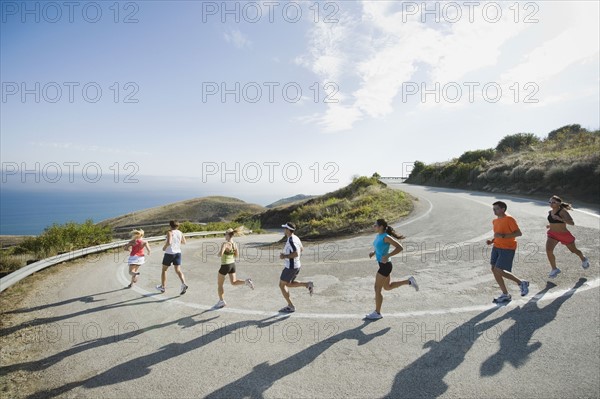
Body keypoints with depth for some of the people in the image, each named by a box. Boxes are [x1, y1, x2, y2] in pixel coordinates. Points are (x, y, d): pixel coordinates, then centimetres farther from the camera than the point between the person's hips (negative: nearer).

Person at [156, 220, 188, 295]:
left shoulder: (170, 232, -13)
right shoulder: (180, 233, 5)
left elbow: (169, 242, -26)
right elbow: (184, 242, 17)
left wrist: (164, 247, -9)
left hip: (169, 253, -5)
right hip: (178, 253, 5)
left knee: (164, 270, 15)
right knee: (178, 270, 2)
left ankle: (163, 287, 25)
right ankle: (184, 284, -20)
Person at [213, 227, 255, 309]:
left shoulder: (225, 244, -21)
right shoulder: (235, 244, 1)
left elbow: (220, 254, -32)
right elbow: (237, 255, 10)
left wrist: (219, 254, -10)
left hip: (225, 266, -7)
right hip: (232, 264, 7)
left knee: (219, 284, 13)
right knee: (234, 282, 14)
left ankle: (221, 301, 22)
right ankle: (246, 281, -10)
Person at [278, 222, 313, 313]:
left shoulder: (290, 240, -22)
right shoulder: (296, 238, 7)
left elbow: (296, 254, -30)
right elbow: (301, 249, 22)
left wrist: (285, 256, -20)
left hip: (290, 267, -9)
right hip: (296, 266, 9)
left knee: (282, 285, 5)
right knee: (288, 284, 23)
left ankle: (291, 306, 10)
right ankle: (307, 284, 9)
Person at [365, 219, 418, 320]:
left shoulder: (386, 237, -21)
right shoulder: (378, 236, 5)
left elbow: (400, 247, -23)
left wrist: (387, 256, -28)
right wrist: (373, 252, 6)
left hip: (385, 266, -10)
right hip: (383, 265, 10)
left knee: (377, 289, 2)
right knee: (387, 287, 24)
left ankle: (377, 313, 18)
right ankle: (409, 281, 27)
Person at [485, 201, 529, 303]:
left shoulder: (509, 219, -13)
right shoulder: (495, 221, 11)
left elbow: (519, 233, -17)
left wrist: (502, 235, -25)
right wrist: (492, 241, 5)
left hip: (507, 248, -8)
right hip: (497, 247, 8)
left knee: (498, 271, -10)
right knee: (494, 269, 4)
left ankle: (521, 283, 14)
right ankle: (505, 294, 17)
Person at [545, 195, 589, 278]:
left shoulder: (563, 211, -20)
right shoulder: (550, 212, 0)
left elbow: (572, 223, -32)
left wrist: (560, 219, -42)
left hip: (564, 234, -4)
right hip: (552, 234, 4)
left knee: (573, 250, 21)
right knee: (548, 250, -16)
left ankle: (584, 259, 55)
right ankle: (554, 269, 0)